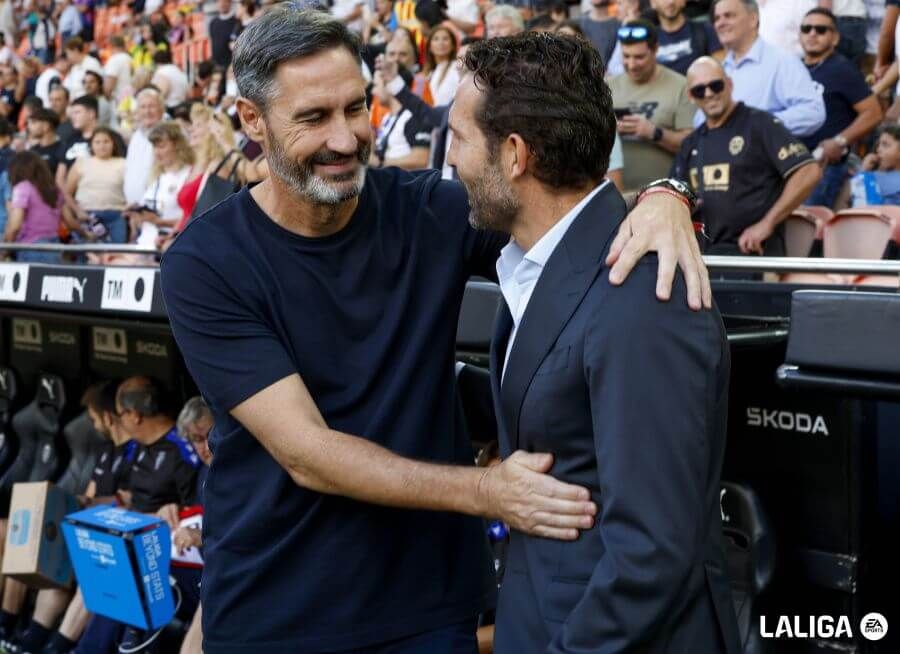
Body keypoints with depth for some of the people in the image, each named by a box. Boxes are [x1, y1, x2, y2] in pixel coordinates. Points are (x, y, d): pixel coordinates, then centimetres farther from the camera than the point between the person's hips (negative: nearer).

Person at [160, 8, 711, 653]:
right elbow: (306, 454, -20)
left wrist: (659, 198, -27)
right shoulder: (204, 264, -15)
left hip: (430, 599, 3)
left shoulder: (431, 212, -6)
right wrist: (485, 490, -29)